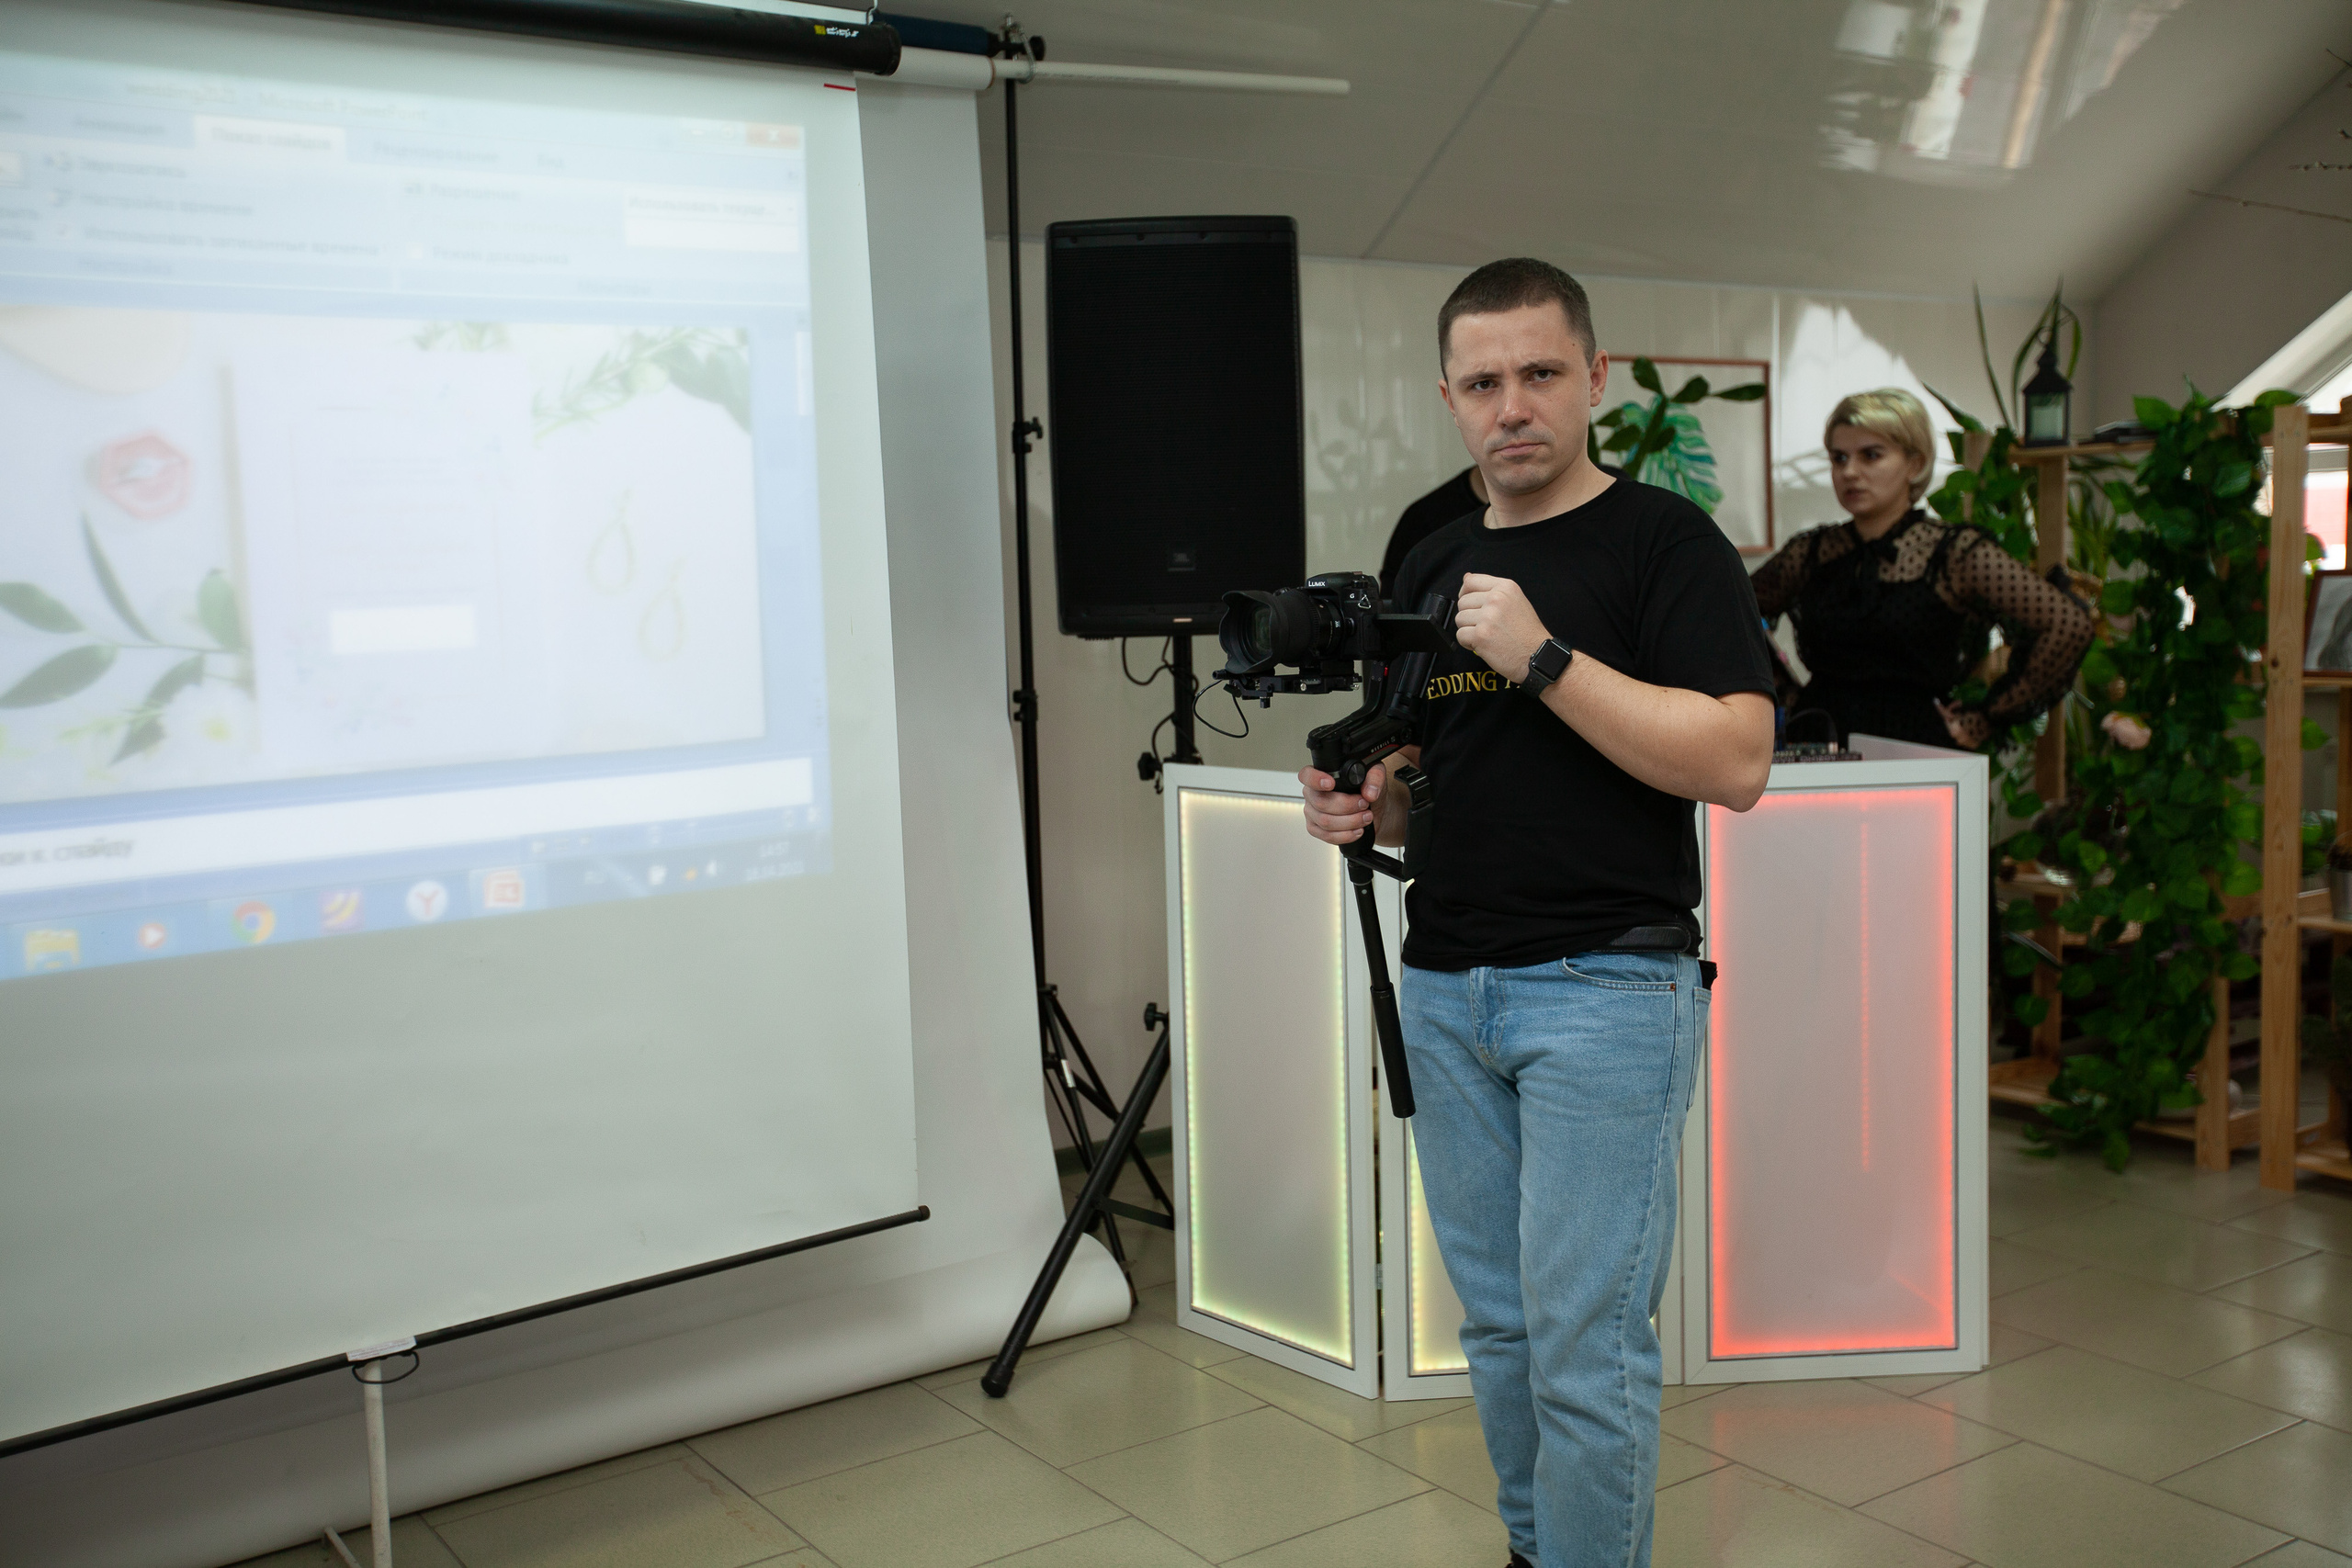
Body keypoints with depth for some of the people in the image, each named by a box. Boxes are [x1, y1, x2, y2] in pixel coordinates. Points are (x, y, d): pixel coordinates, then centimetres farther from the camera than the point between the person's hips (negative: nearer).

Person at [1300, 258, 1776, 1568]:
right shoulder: (1433, 567, 14)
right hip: (1447, 986, 6)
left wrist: (1546, 655, -21)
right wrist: (1367, 804, -1)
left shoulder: (1666, 541, -5)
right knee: (1498, 1324, 15)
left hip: (1607, 990, -6)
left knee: (1586, 1343, -4)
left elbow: (1736, 761, -16)